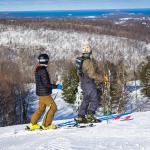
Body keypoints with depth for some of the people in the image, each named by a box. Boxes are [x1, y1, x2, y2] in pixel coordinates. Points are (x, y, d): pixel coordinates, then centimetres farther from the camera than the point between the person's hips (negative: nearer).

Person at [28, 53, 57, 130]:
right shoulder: (43, 70, -19)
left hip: (40, 92, 10)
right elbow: (46, 83, -23)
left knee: (41, 108, 19)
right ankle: (46, 125, 0)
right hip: (45, 93, -10)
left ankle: (33, 124, 20)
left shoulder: (37, 70, 10)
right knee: (53, 107, -2)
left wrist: (52, 86, 17)